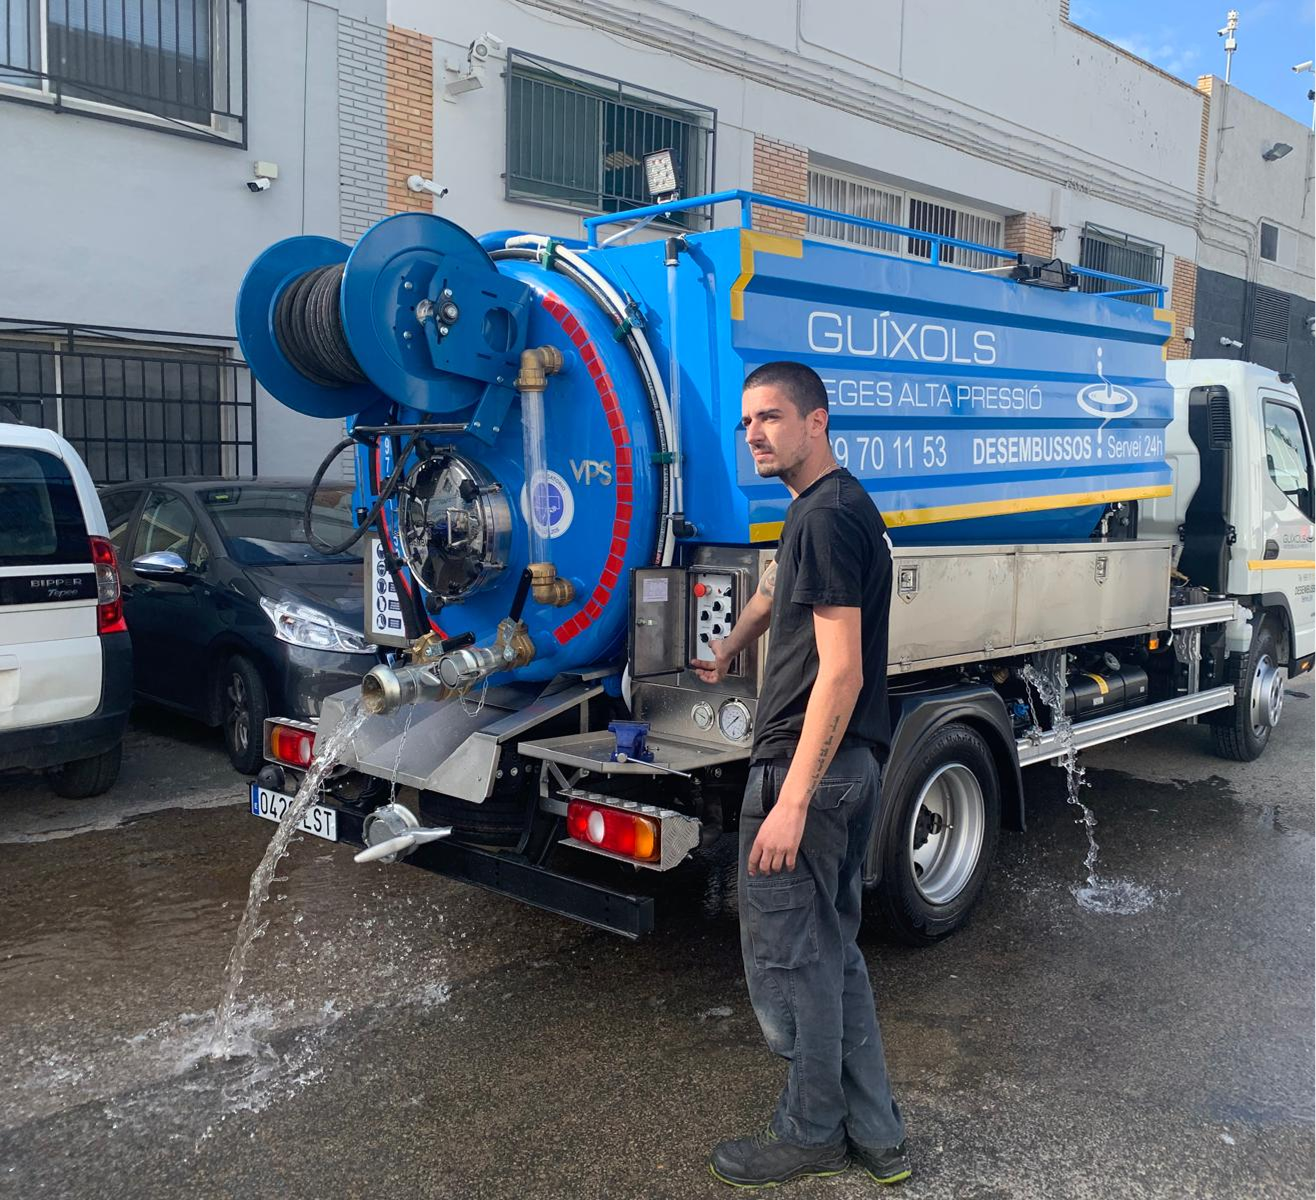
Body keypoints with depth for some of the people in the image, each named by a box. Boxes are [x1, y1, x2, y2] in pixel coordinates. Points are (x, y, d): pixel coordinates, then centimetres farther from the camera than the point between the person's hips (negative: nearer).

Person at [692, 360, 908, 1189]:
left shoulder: (827, 516, -16)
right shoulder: (842, 507, 16)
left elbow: (841, 669, -22)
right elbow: (778, 591, 33)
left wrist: (790, 800, -25)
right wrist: (725, 653, 46)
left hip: (809, 766, -10)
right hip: (855, 766, 10)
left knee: (786, 958, 3)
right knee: (833, 953, 17)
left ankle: (812, 1135, 20)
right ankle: (876, 1135, 27)